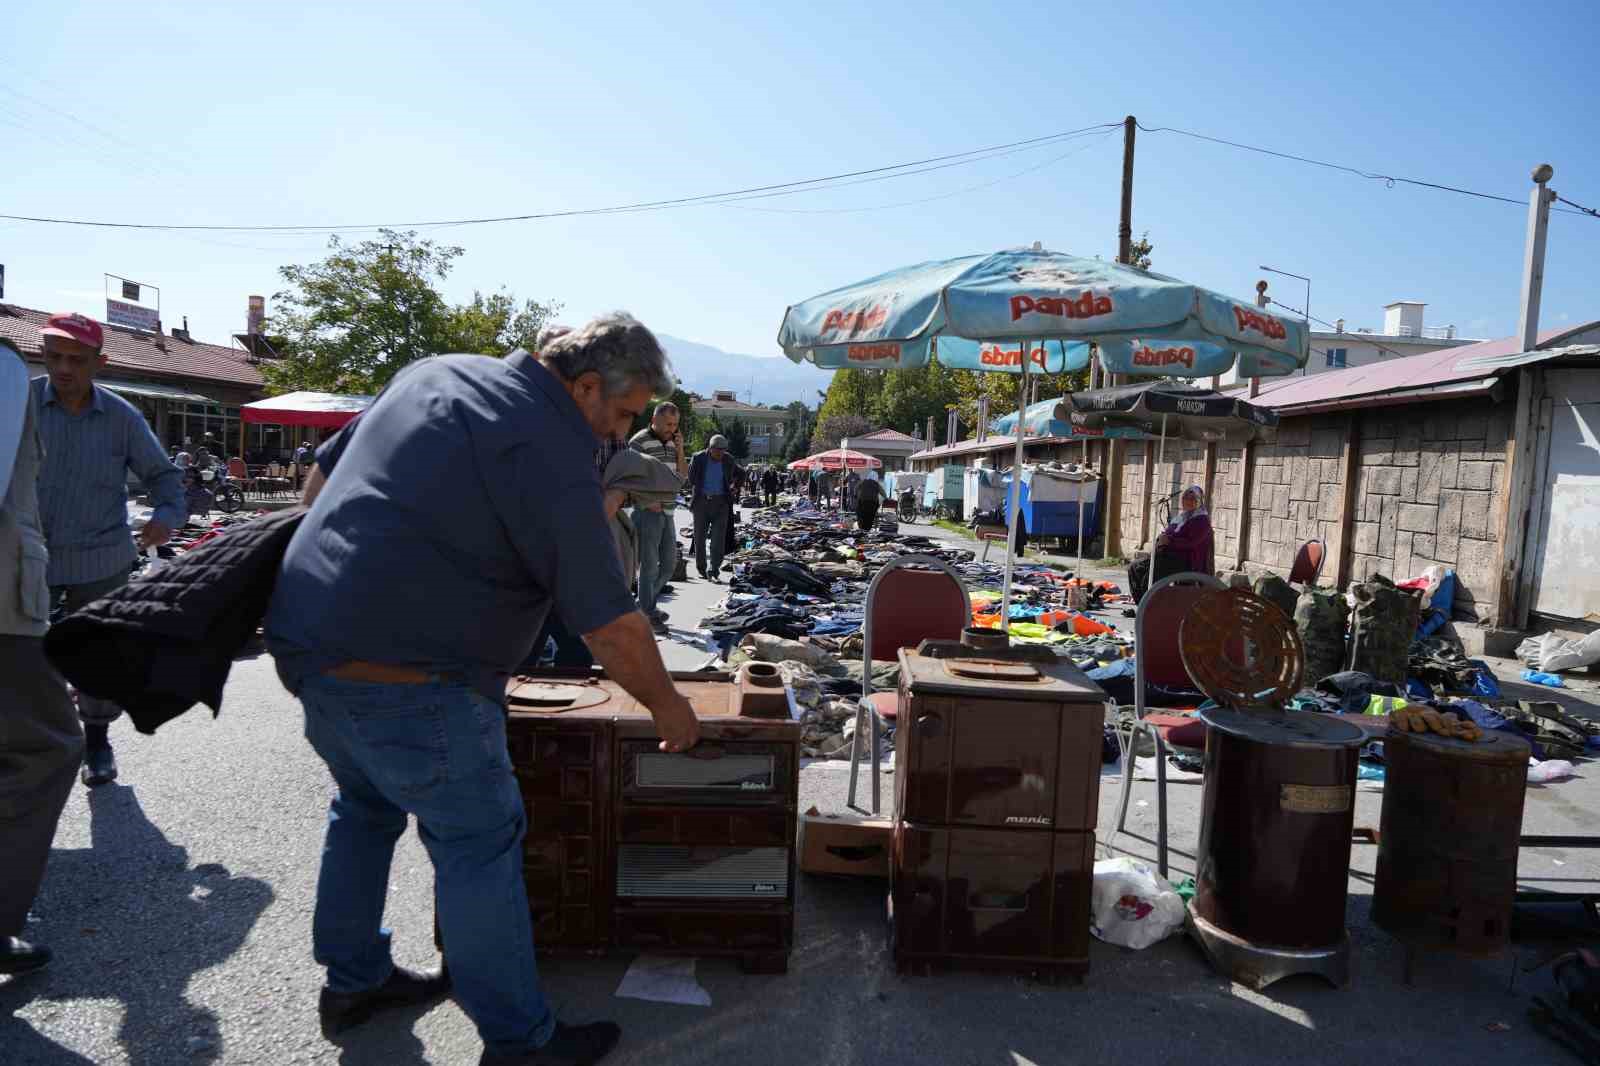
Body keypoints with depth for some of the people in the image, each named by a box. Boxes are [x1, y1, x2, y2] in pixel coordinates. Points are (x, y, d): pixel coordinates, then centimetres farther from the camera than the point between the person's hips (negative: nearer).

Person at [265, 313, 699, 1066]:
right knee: (479, 843, 3)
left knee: (366, 806, 26)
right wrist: (668, 707, -3)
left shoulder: (436, 373, 10)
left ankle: (352, 982, 42)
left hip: (305, 635, 10)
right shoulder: (550, 449, -17)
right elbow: (608, 622, -16)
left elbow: (321, 474, 18)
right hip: (405, 677, -9)